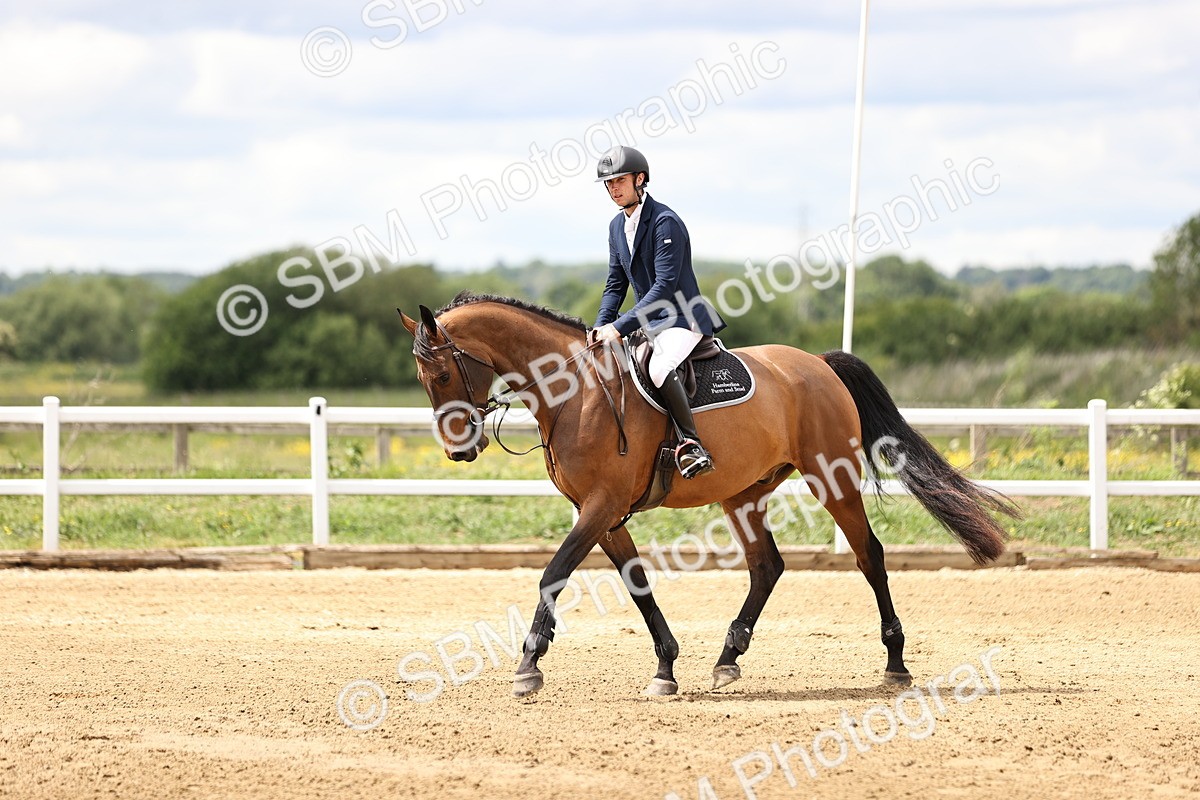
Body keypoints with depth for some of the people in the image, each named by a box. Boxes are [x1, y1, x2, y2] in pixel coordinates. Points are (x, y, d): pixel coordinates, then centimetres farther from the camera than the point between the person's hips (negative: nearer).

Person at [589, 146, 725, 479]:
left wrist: (620, 326, -27)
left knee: (660, 368, -36)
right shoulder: (617, 226, 10)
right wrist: (602, 326, -3)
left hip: (682, 317, -10)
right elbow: (615, 284, 15)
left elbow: (664, 286, -23)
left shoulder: (665, 222, -17)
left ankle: (690, 446, -37)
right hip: (648, 321, 10)